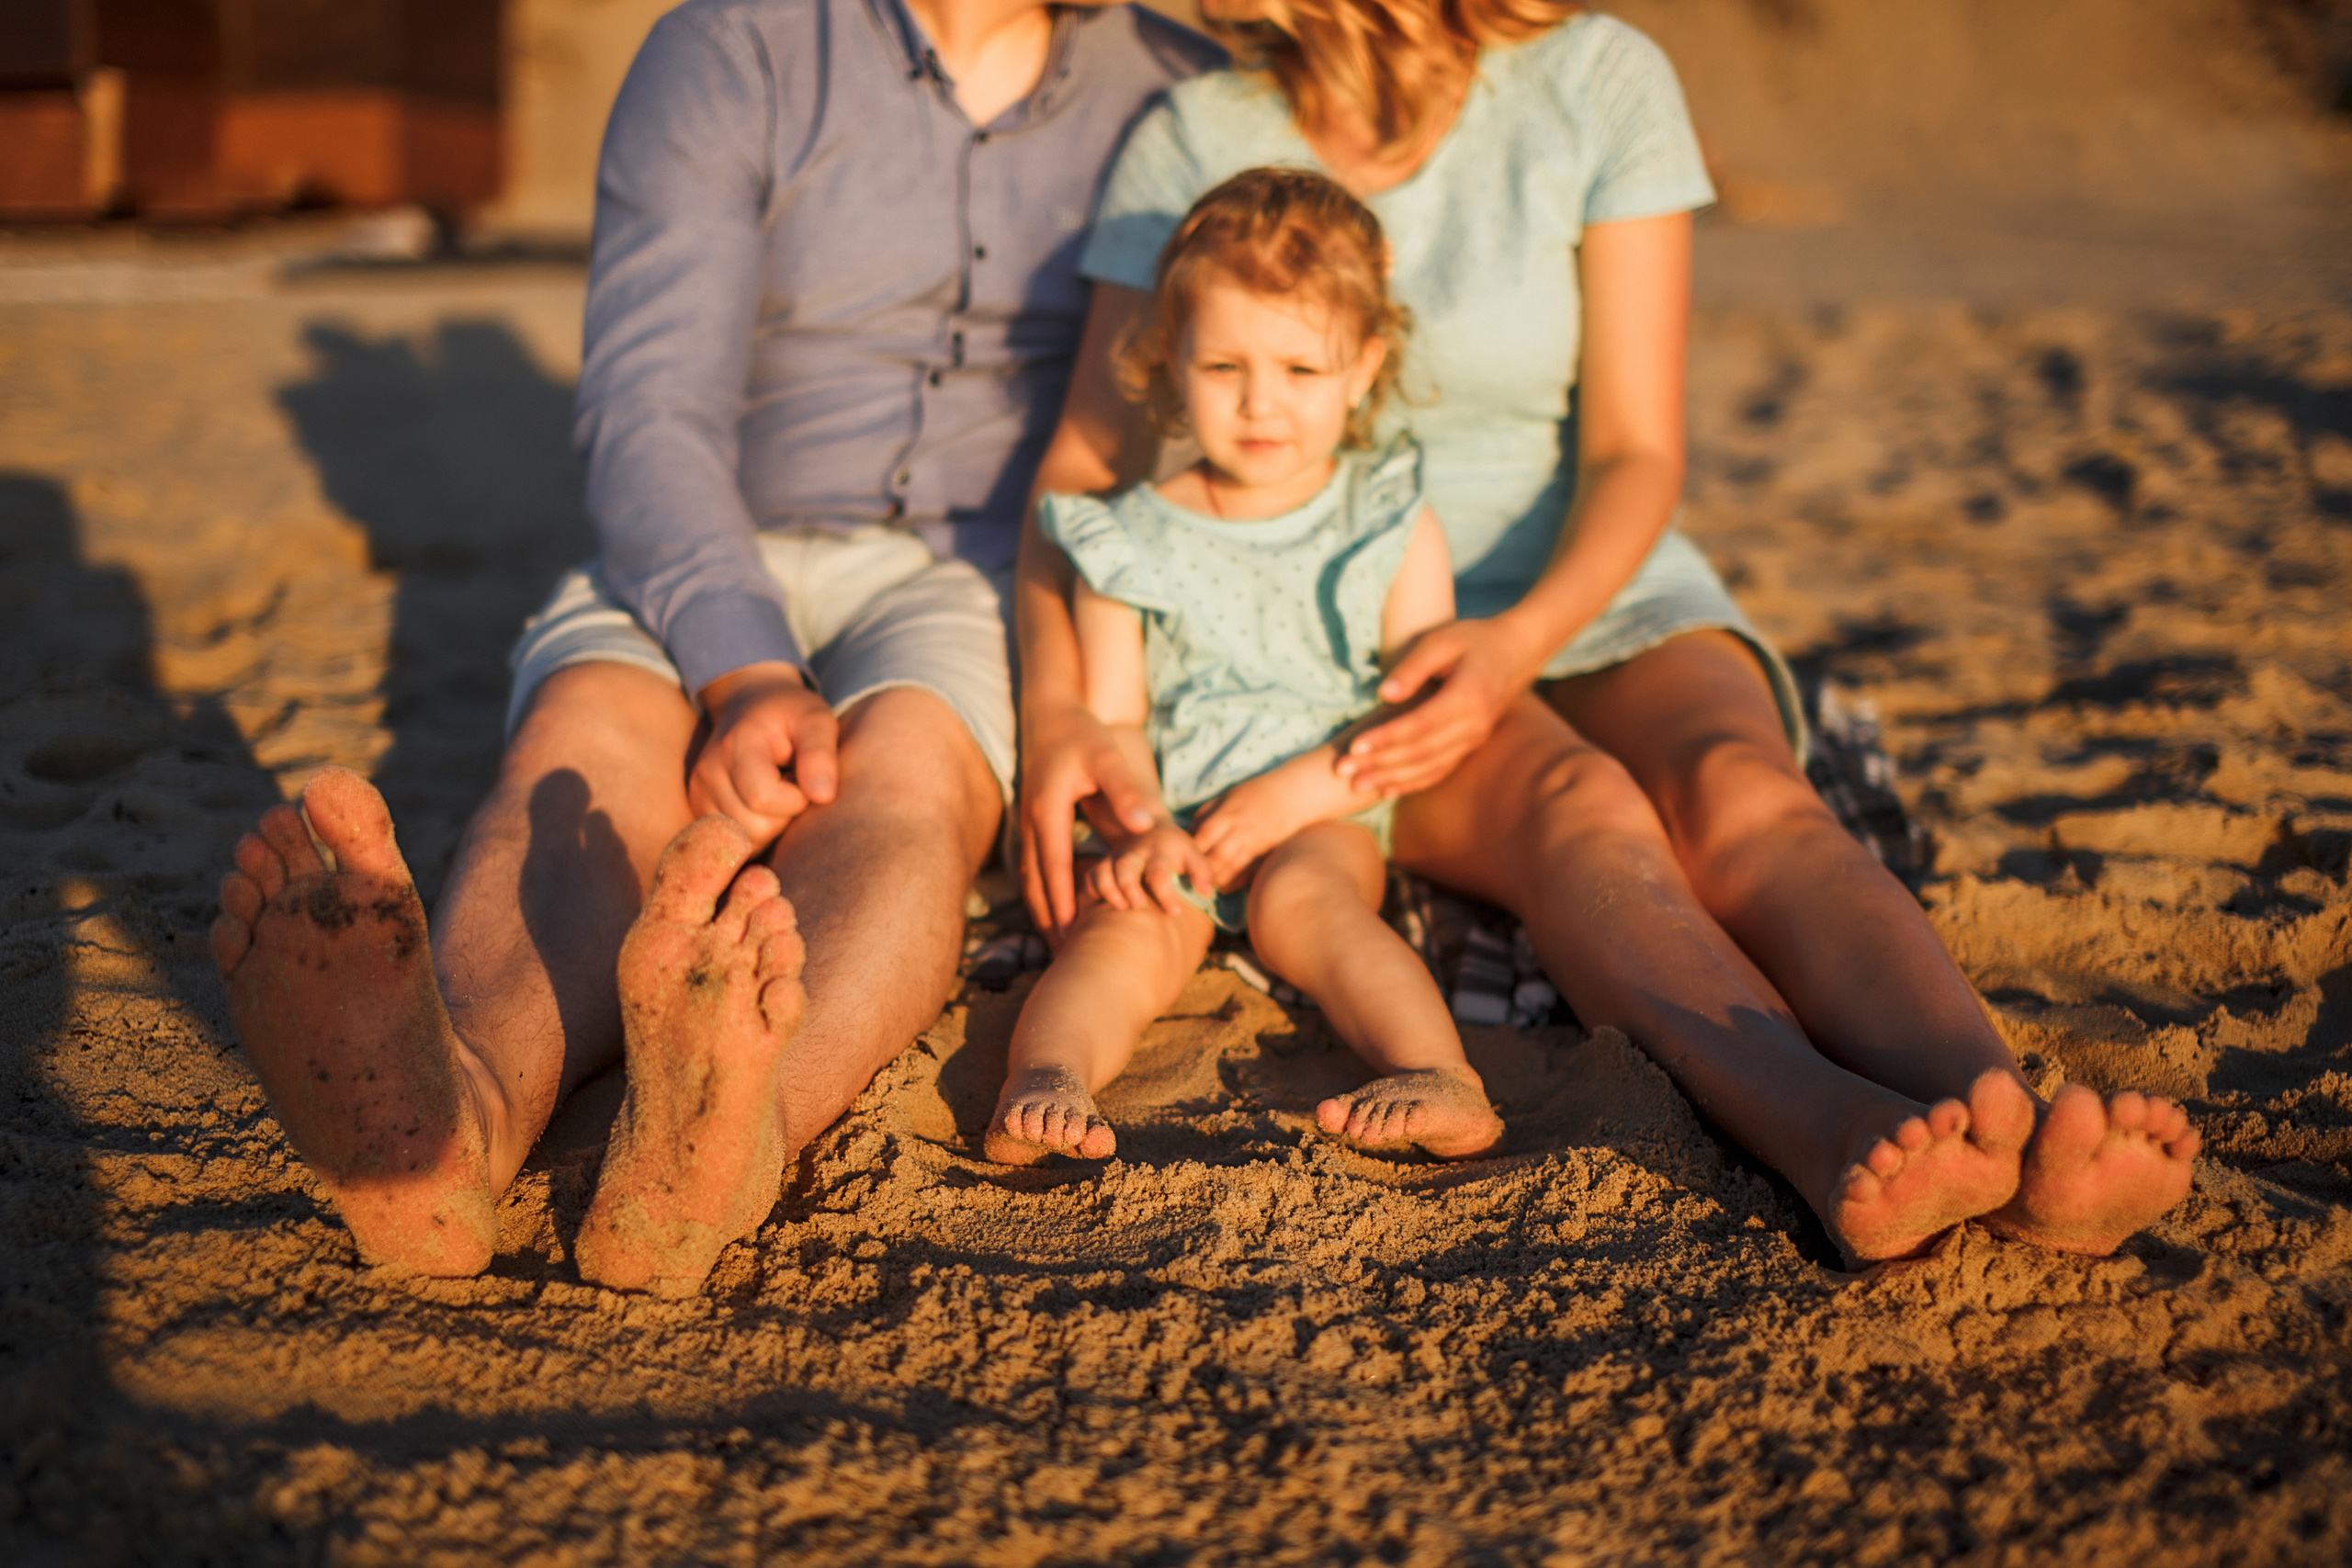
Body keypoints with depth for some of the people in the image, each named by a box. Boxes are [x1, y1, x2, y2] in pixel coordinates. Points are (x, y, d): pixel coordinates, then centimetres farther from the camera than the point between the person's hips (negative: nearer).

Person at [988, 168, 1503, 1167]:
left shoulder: (1392, 527, 7)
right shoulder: (1131, 542, 7)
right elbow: (1113, 719, 3)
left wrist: (1303, 788, -12)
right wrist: (1142, 825, -18)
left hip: (1324, 818, -1)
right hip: (1166, 825, 1)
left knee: (1304, 898, -32)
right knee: (1122, 930, -28)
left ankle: (1441, 1081, -48)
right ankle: (1043, 1081, -50)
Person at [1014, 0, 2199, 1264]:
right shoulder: (1192, 140, -1)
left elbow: (1637, 458, -8)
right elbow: (1084, 468, -5)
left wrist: (1525, 639, -27)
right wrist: (1053, 705, -24)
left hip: (1602, 608, 1)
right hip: (1343, 657, 0)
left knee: (1736, 791, -33)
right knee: (1575, 803, -34)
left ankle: (2033, 1152, -56)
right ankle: (1838, 1138, -60)